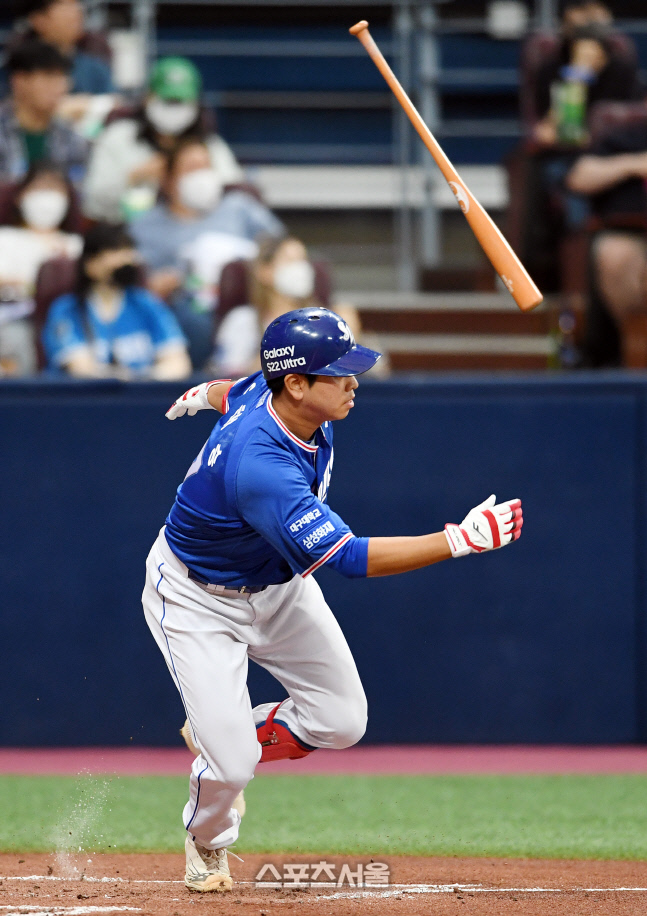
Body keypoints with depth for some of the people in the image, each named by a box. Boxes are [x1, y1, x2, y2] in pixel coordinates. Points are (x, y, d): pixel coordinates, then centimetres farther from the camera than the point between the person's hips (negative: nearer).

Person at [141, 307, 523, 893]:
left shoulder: (267, 390, -16)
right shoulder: (261, 467, -42)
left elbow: (232, 392, 11)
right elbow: (349, 557, -43)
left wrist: (207, 396, 35)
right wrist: (462, 540, -45)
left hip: (277, 583, 8)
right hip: (198, 598, -8)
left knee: (342, 722, 0)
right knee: (231, 766, -12)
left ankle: (225, 738, 28)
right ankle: (208, 843, 24)